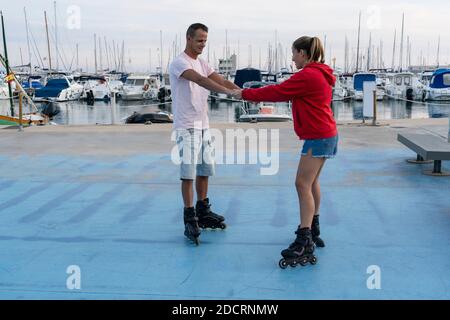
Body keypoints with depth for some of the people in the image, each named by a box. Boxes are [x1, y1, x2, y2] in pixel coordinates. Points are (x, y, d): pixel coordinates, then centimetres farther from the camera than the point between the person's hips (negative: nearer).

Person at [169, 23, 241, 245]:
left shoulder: (201, 63, 15)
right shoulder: (179, 62, -11)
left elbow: (222, 81, 4)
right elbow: (200, 80, -28)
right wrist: (229, 92, -39)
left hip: (203, 125, 8)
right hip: (187, 126, -8)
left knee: (204, 170, 12)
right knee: (189, 172, -7)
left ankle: (203, 212, 25)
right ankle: (190, 220, -1)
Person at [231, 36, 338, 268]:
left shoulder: (307, 76, -17)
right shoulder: (319, 74, 15)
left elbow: (278, 92, -15)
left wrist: (245, 94, -8)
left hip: (317, 137, -11)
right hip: (324, 135, 11)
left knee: (303, 184, -11)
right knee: (311, 182, 19)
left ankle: (305, 242, -12)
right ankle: (313, 229, 33)